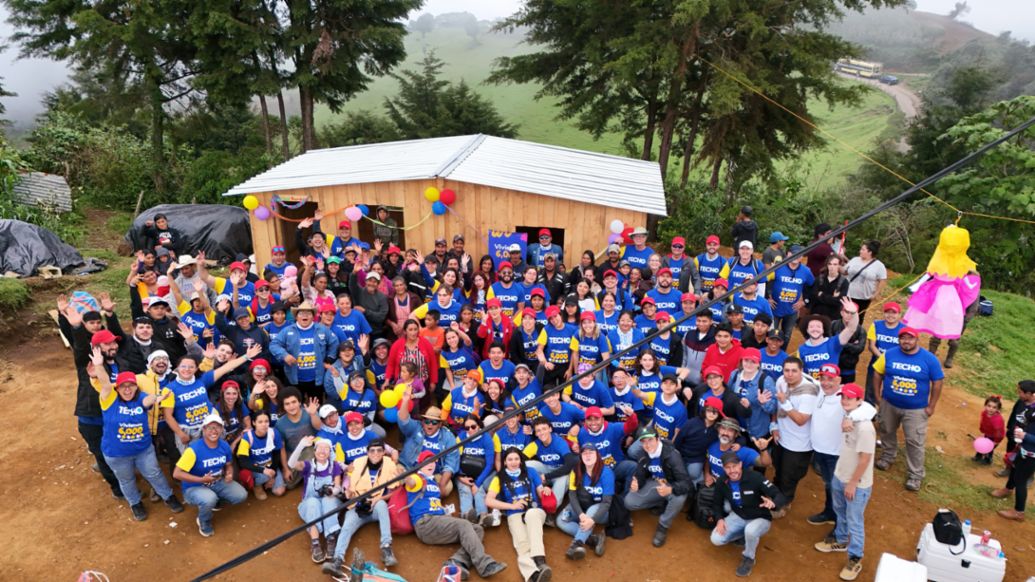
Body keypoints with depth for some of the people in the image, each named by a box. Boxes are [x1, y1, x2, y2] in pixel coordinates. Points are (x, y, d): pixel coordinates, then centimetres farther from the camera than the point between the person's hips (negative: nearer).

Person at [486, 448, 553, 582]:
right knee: (522, 544, -32)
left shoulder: (530, 471, 17)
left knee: (531, 514, -39)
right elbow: (489, 501, 3)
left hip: (535, 511, 0)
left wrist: (545, 491, -10)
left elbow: (540, 492, 16)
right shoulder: (500, 478, 13)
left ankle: (540, 561, -55)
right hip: (515, 515, 0)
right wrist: (512, 506, -7)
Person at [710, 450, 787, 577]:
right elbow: (716, 503, 6)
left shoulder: (755, 477, -26)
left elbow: (779, 495, -26)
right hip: (738, 517, 4)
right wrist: (720, 519, -12)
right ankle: (744, 535, 13)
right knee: (716, 539, -15)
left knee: (750, 531, -39)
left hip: (760, 518, -4)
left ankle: (749, 558, -6)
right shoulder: (722, 482, -12)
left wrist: (773, 503, -49)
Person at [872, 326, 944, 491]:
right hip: (889, 404, 2)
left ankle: (915, 475, 17)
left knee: (915, 442, 3)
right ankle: (887, 457, 47)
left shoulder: (929, 359, -13)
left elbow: (937, 382, -6)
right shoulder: (889, 354, -10)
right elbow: (877, 373, -1)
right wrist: (878, 396, 0)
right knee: (887, 432, 22)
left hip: (916, 409, -2)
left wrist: (931, 406, -5)